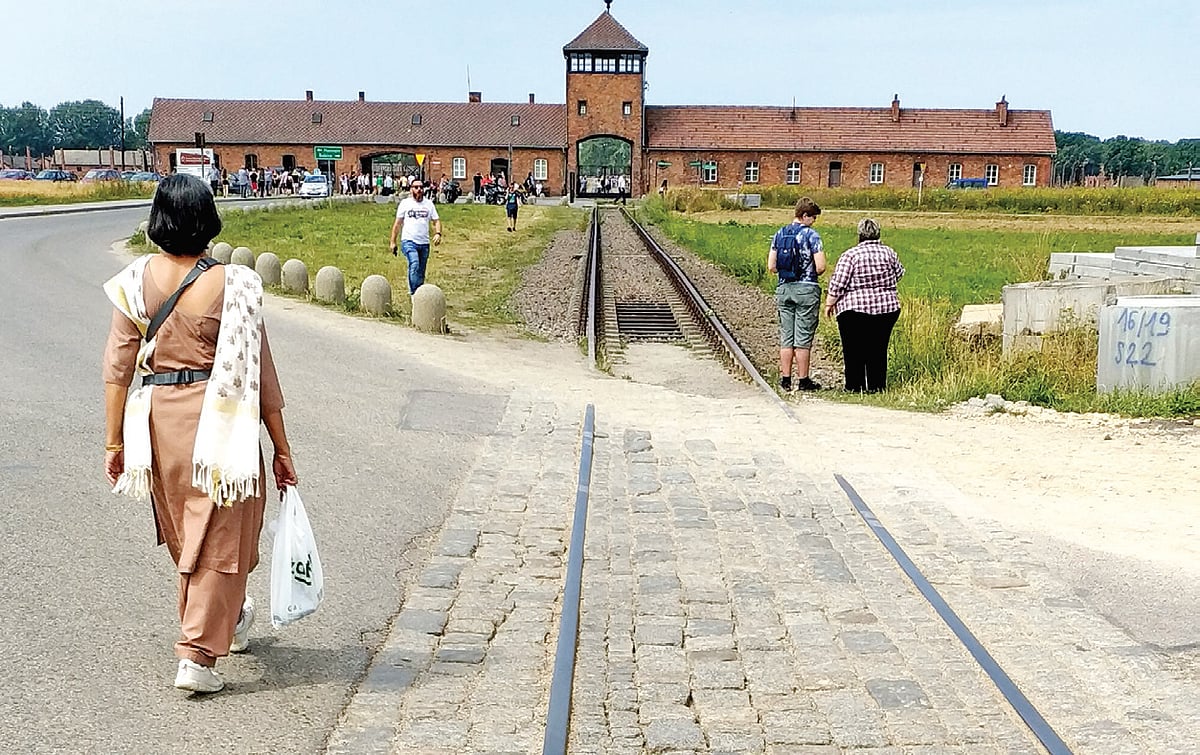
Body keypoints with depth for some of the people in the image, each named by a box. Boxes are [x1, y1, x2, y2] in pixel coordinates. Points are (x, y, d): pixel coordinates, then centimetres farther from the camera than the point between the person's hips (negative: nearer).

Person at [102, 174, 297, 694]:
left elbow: (117, 368, -2)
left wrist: (114, 442, 6)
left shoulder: (136, 281, -4)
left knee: (185, 532, 22)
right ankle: (198, 655, 5)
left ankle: (230, 618, 43)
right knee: (218, 538, 8)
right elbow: (258, 372, -8)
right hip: (219, 424, -4)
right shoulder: (233, 285, -11)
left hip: (158, 419, 4)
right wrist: (281, 448, -1)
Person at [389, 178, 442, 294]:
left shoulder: (429, 204, 12)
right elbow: (397, 223, 7)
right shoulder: (405, 203, 4)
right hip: (409, 241, -4)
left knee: (421, 272, 6)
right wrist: (392, 242, 5)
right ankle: (414, 293, -28)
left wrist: (438, 233, -10)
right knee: (414, 264, -26)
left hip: (424, 243, 4)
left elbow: (436, 221, 11)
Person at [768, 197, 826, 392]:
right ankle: (803, 380, 6)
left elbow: (771, 266, 4)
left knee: (786, 336, 9)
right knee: (803, 338, 1)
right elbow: (820, 267, -14)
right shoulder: (811, 235, -9)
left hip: (783, 289, 5)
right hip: (806, 289, -5)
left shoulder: (779, 234, 6)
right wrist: (812, 274, 7)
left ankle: (785, 379, 11)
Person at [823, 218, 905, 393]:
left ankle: (855, 385, 7)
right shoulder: (888, 252, 4)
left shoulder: (850, 255, -8)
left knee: (854, 350, 5)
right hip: (887, 309, 4)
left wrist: (829, 304, 2)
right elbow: (899, 274, 18)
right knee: (878, 350, 10)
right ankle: (877, 385, 11)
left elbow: (837, 284, -9)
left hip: (855, 309, -4)